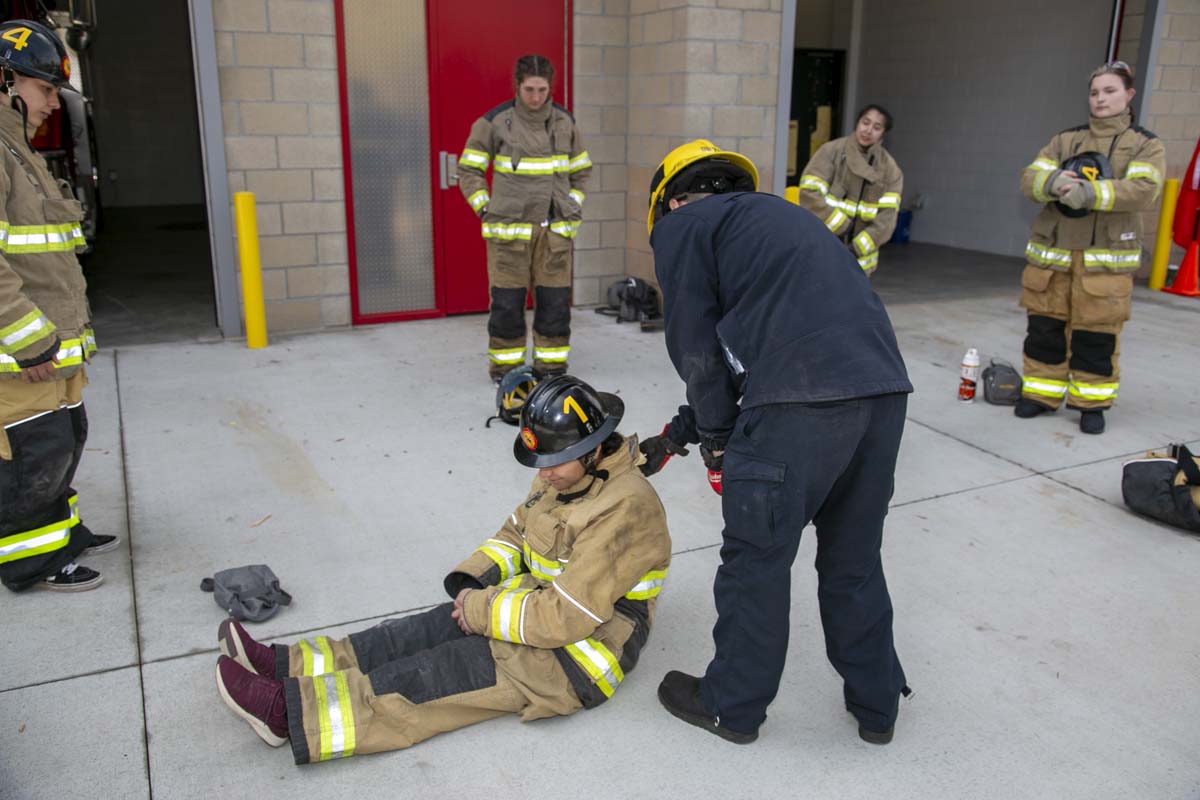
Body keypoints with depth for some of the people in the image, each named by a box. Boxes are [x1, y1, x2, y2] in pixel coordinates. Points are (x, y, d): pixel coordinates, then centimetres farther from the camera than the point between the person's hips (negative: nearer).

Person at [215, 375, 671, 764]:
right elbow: (516, 533, 15)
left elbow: (565, 617, -29)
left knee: (443, 673, -17)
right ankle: (287, 667, -5)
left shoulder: (623, 511, -28)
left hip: (579, 656, -8)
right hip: (543, 606, 8)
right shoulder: (564, 476, 2)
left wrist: (483, 611, -18)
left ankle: (290, 712, -19)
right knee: (427, 631, -6)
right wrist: (471, 580, -2)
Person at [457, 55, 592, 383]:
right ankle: (504, 365, 14)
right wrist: (485, 209, -2)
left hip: (555, 229, 3)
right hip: (509, 229, -3)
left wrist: (573, 205, 12)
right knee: (506, 301, 0)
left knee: (555, 301, 4)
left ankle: (552, 364, 17)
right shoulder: (494, 121, -2)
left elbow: (581, 170, 21)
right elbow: (469, 170, 5)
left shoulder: (565, 122, 8)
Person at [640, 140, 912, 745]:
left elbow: (696, 347, 4)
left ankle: (733, 707, 27)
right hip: (884, 388, 8)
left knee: (757, 559, 9)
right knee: (855, 559, 21)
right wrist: (676, 435, 34)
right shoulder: (776, 214, 33)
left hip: (801, 402, -8)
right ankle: (875, 705, 35)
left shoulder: (683, 225, 10)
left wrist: (715, 441, 17)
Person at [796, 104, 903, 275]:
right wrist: (840, 225, -16)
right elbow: (809, 193, -13)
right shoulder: (831, 151, -5)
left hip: (859, 257, 3)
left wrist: (857, 247, -16)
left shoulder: (890, 168, 3)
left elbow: (887, 216, -6)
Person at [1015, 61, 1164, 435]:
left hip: (1105, 257, -2)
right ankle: (1041, 394, 20)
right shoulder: (1065, 140, 13)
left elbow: (1143, 190, -13)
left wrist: (1091, 193, -28)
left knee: (1097, 335, 0)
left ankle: (1092, 403, 14)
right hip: (1052, 252, 3)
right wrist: (1052, 182, -23)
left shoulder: (1145, 145, 5)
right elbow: (1029, 178, 1)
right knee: (1044, 329, 6)